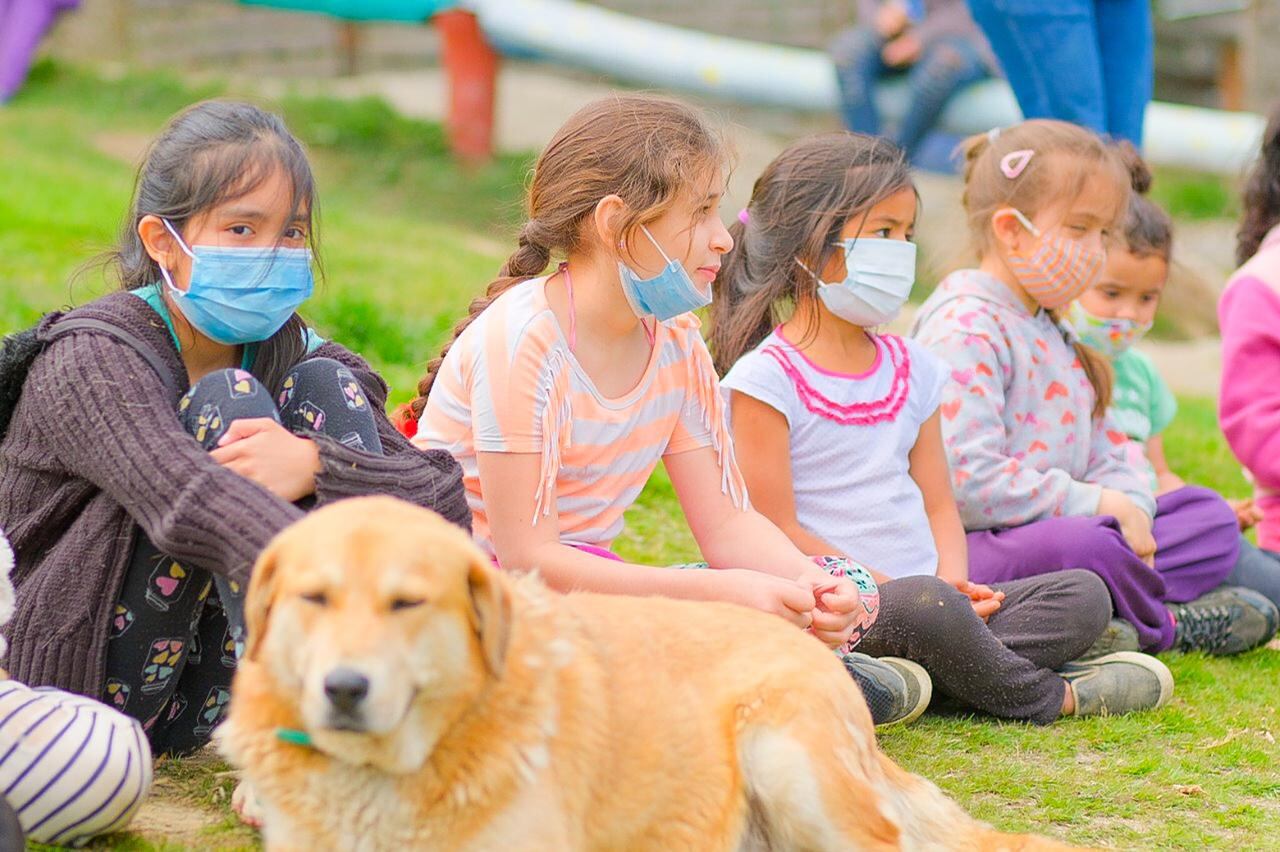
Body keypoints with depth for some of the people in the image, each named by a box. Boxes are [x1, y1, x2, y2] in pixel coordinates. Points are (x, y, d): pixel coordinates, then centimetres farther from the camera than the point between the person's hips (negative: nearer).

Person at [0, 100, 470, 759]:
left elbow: (447, 499, -10)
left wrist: (315, 466, -30)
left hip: (212, 699, 6)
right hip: (86, 680, -5)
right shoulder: (92, 358, -16)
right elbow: (192, 503, -37)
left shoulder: (290, 352, 3)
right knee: (228, 405, -22)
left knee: (325, 384, -9)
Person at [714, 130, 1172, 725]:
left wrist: (953, 583, -6)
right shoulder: (766, 378, -6)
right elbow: (777, 531, -11)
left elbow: (938, 503, 16)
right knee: (924, 608, -38)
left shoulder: (912, 369, 17)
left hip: (919, 587, 8)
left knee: (1083, 594, -9)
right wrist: (888, 589, -17)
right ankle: (1049, 695, -12)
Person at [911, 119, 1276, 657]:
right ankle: (1161, 627, -8)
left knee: (1210, 518, 9)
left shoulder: (1050, 333, 21)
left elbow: (1103, 457, 19)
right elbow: (966, 480, -25)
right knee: (1082, 544, -39)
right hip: (967, 549, -10)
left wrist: (1130, 506, -6)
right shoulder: (965, 329, -13)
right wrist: (1096, 503, -19)